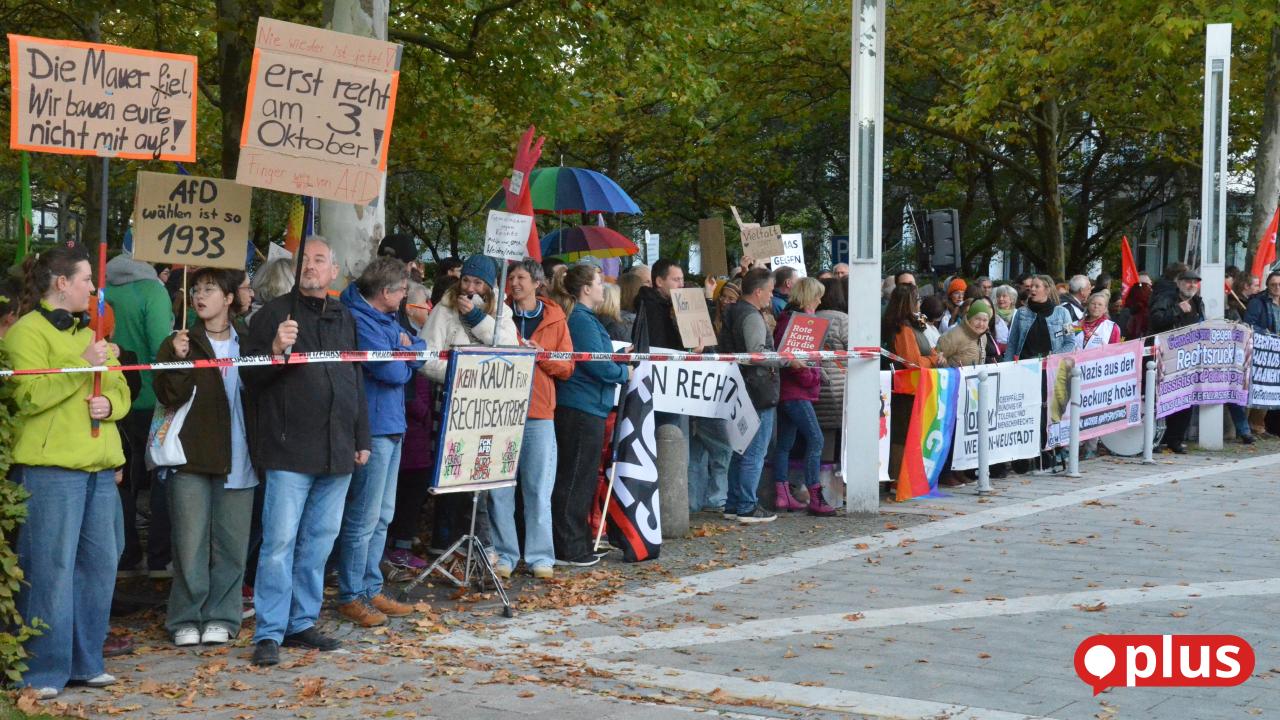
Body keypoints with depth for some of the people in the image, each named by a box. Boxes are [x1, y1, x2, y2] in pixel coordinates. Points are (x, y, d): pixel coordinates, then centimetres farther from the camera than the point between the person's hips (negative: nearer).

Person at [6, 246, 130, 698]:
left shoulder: (89, 332, 22)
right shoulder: (27, 332, -4)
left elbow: (121, 390, 20)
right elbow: (31, 396, -17)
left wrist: (109, 403, -2)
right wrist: (84, 364, -19)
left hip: (100, 465, 8)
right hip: (50, 465, -8)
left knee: (99, 563, 9)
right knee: (52, 567, -7)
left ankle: (84, 662, 19)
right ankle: (43, 672, -1)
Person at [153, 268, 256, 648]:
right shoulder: (181, 342, 5)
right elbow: (170, 397, -8)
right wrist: (178, 359, -21)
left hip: (237, 458, 1)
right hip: (192, 457, -1)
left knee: (231, 543, 4)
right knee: (191, 542, -1)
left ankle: (221, 617, 15)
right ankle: (186, 619, 9)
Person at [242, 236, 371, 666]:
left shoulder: (344, 319, 16)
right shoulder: (274, 314, -1)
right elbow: (249, 376, -4)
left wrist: (362, 438, 18)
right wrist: (275, 350, -24)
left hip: (337, 453, 6)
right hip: (290, 450, -6)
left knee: (319, 540, 11)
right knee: (280, 541, -7)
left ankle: (301, 623, 21)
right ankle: (269, 633, -3)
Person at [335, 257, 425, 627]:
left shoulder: (385, 318, 14)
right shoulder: (359, 320, -17)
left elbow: (420, 353, 13)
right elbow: (393, 372, -21)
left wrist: (407, 347, -8)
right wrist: (405, 357, 1)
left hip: (391, 426, 10)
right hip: (372, 428, -10)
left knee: (382, 516, 16)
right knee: (363, 518, -4)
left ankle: (371, 589, 24)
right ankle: (351, 597, 4)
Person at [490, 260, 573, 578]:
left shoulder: (555, 319, 10)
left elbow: (566, 368, 8)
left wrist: (540, 354, -9)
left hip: (539, 415, 0)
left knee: (539, 489, -1)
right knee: (500, 488, -2)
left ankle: (540, 556, 5)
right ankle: (504, 555, 5)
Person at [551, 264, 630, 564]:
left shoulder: (582, 318, 16)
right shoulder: (582, 321, -15)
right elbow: (599, 366, -19)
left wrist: (618, 360, 9)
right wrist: (624, 372, -2)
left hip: (582, 407, 10)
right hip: (583, 408, -10)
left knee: (580, 479, 15)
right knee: (574, 481, -5)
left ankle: (579, 545, 23)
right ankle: (568, 550, 0)